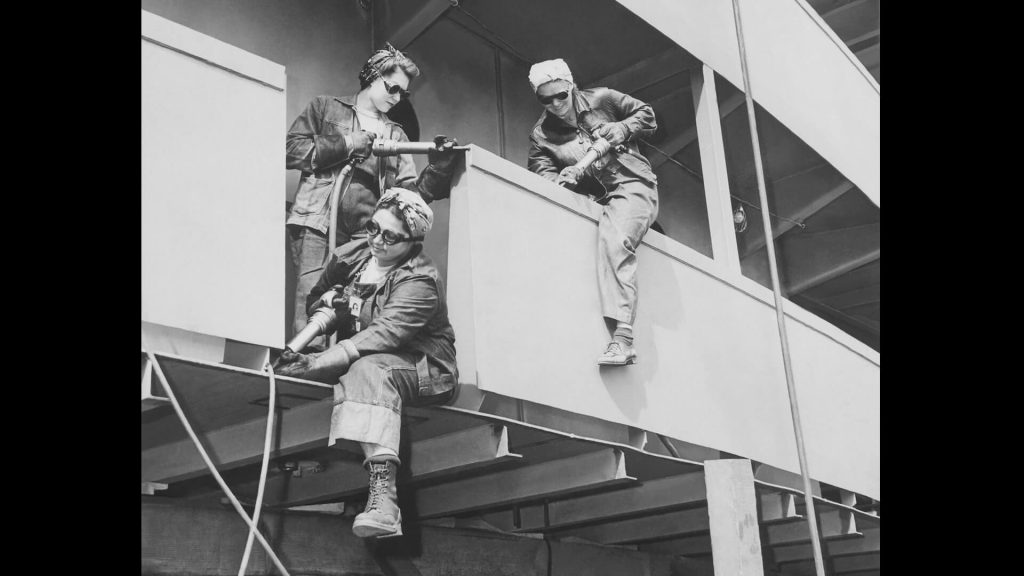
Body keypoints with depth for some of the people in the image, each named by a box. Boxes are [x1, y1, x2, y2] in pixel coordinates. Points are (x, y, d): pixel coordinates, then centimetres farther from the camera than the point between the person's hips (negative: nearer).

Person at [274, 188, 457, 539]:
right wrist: (329, 301, -7)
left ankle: (383, 494, -52)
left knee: (368, 369, -38)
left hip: (425, 370, -8)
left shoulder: (420, 282, -16)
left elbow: (382, 335, -30)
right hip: (357, 362, 8)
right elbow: (313, 301, 20)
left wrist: (312, 365, -37)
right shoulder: (351, 256, 5)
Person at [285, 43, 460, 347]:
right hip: (318, 223, -3)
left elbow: (409, 193, 16)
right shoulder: (326, 108, 17)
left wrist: (438, 166, 0)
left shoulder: (396, 135, 26)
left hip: (368, 236, 3)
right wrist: (344, 145, -3)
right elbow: (291, 149, 5)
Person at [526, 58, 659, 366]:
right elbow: (541, 173, -3)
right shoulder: (541, 134, 8)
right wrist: (561, 179, -25)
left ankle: (622, 337, -41)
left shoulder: (602, 100, 4)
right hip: (594, 199, 6)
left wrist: (622, 129, -5)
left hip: (632, 184, -5)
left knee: (612, 237, -32)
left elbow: (646, 114, 14)